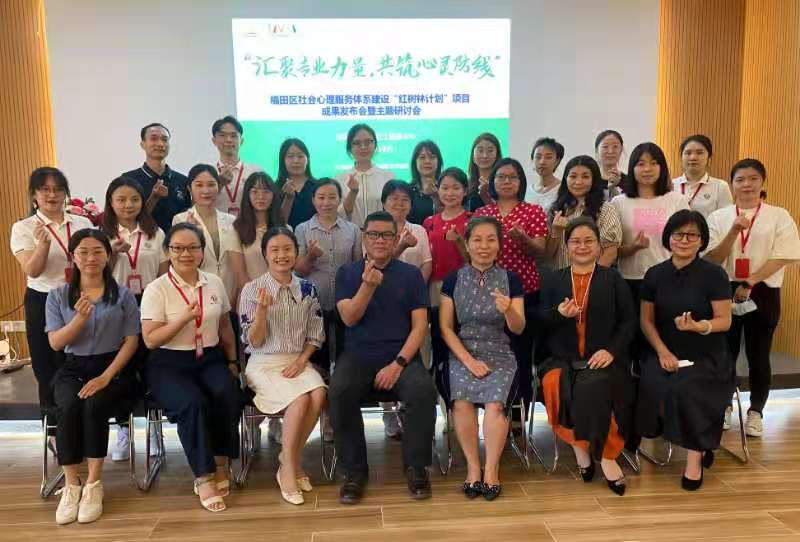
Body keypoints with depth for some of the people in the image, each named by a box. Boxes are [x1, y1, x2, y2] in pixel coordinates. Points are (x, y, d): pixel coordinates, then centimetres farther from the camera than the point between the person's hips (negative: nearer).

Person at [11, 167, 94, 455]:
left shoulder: (82, 223, 5)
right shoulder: (23, 228, -3)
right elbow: (32, 271, -15)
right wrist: (43, 243, -30)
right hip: (43, 304, -2)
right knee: (49, 370, 7)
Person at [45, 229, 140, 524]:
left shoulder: (123, 294, 2)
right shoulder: (58, 295, 8)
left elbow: (131, 341, -3)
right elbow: (55, 343, 0)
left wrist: (106, 377, -15)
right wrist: (80, 318, -19)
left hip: (112, 367, -1)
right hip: (73, 368, 2)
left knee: (94, 406, -32)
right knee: (70, 407, -30)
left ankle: (94, 484, -17)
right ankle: (71, 485, -17)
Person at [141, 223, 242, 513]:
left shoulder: (215, 283, 7)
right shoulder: (156, 289, -5)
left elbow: (225, 327, 18)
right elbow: (151, 340, -10)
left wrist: (232, 361, 14)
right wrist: (185, 318, -20)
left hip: (211, 359, 3)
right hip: (169, 364, -3)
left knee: (228, 395, -28)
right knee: (193, 403, -31)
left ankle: (220, 463, -7)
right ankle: (203, 477, -15)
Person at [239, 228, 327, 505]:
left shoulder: (308, 289, 4)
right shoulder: (252, 290, -5)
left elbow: (315, 335, 9)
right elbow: (254, 342, -6)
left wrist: (301, 361, -8)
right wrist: (262, 309, -22)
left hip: (298, 361, 3)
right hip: (264, 364, -3)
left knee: (318, 394, -26)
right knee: (301, 398, -28)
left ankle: (290, 456, -3)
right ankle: (288, 468, -8)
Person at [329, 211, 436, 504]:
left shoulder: (411, 274, 8)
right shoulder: (347, 272, 9)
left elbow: (420, 326, 0)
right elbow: (349, 317, -5)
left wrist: (398, 364, -12)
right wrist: (368, 285, -22)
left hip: (402, 356, 0)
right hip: (358, 356, 1)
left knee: (423, 391, -30)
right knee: (339, 392, -29)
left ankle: (416, 466, -8)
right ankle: (355, 470, -10)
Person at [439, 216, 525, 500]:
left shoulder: (510, 279, 4)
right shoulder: (453, 280, 4)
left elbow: (518, 329, -1)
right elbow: (446, 328, 1)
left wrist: (508, 310, -24)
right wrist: (469, 361, -10)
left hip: (499, 355, 0)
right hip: (462, 354, 0)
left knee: (495, 403, -27)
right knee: (462, 402, -27)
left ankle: (491, 469, -8)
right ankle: (473, 466, -7)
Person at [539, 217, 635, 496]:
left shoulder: (613, 278, 12)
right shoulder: (554, 280, 15)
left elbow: (629, 320, 5)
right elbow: (540, 323, 8)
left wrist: (612, 350, -10)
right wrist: (559, 314, -14)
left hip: (602, 359, -1)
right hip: (563, 360, 2)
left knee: (591, 386, -33)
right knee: (556, 385, -30)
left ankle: (595, 450, -8)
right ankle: (599, 453, -9)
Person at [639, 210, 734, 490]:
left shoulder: (714, 274, -5)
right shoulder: (655, 274, 4)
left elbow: (724, 320, -6)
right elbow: (646, 320, 6)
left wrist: (697, 326, -26)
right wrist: (662, 352, -9)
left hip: (707, 357, -3)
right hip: (666, 353, 3)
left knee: (684, 388, -31)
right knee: (651, 386, -27)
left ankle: (695, 454, -7)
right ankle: (700, 442, -2)